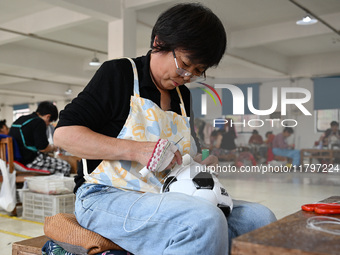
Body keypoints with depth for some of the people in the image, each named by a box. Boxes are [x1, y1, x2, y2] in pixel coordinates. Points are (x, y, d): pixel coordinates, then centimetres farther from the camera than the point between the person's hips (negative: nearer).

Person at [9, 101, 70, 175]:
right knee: (65, 166, -7)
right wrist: (53, 147, 6)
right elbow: (43, 148, -16)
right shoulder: (39, 122, -11)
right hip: (29, 162, -10)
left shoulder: (19, 120, 17)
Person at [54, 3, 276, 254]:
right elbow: (64, 133, -12)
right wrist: (135, 150, -23)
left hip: (164, 198, 7)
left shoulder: (183, 96, 17)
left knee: (258, 216, -12)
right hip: (106, 197, -6)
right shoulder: (119, 73, -3)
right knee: (205, 220, -34)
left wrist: (201, 160, 3)